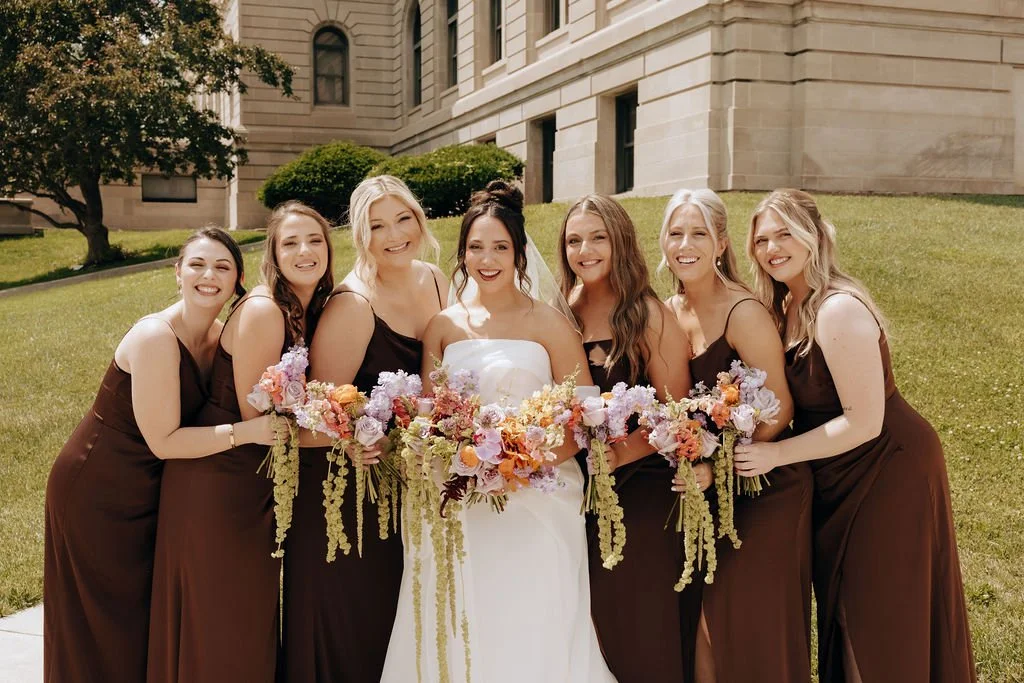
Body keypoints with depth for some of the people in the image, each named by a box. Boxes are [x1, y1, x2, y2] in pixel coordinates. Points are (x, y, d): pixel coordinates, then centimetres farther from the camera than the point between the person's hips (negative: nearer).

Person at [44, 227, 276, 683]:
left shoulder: (218, 336, -3)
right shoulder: (155, 336, -26)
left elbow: (214, 409, -1)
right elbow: (163, 441, -27)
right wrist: (247, 431, -32)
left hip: (148, 492, 7)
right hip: (98, 495, -7)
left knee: (145, 611, 22)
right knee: (107, 627, 10)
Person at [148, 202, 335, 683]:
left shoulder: (308, 311, 5)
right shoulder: (262, 310, -21)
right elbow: (255, 414, -19)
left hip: (259, 479, 8)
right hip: (218, 477, -8)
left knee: (255, 612, 19)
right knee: (220, 624, 6)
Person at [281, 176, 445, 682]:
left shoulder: (435, 281, -1)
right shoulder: (351, 305, -22)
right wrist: (354, 445, -31)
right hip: (348, 488, -6)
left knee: (400, 616, 22)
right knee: (349, 626, 9)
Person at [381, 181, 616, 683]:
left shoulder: (548, 324, -2)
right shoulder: (443, 326, 8)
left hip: (535, 505, -3)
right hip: (459, 511, 3)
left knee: (529, 635, 2)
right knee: (459, 635, 8)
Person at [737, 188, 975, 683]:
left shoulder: (838, 309, -26)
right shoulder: (786, 307, 2)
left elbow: (863, 422, -25)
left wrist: (776, 454, -22)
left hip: (887, 470, -9)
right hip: (835, 476, 9)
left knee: (883, 624, 6)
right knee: (841, 606, 22)